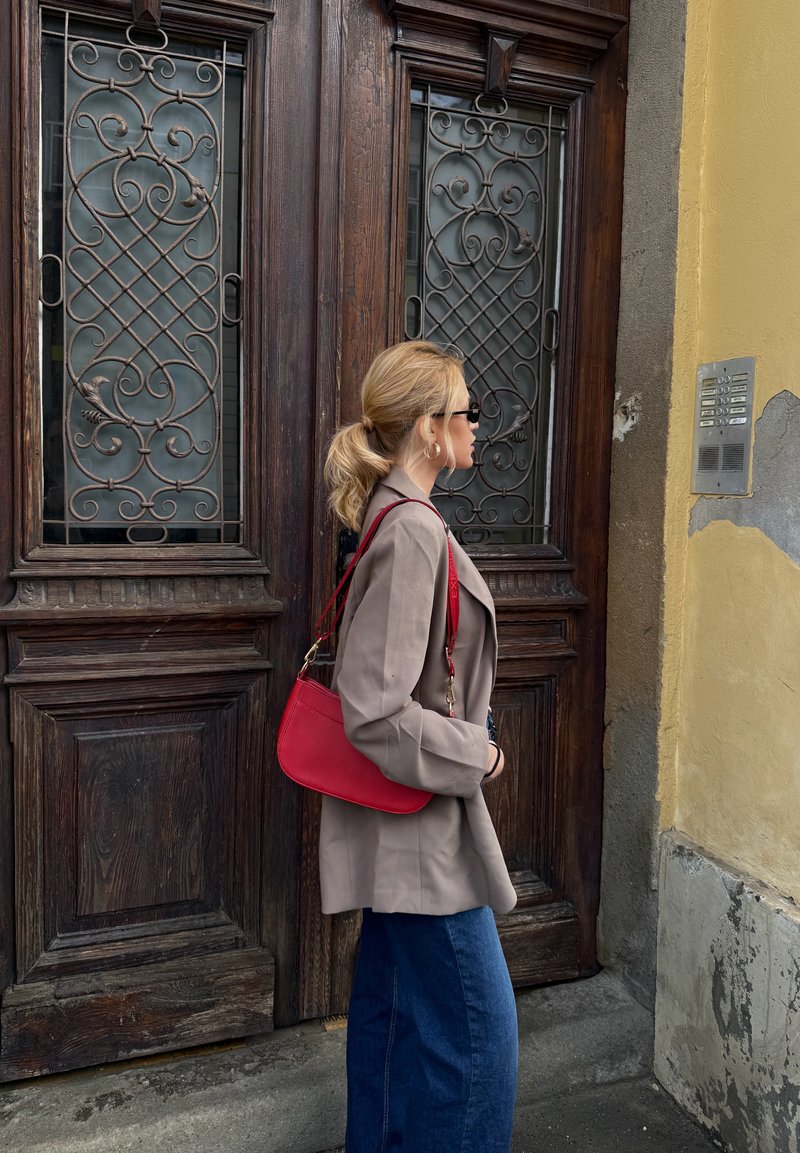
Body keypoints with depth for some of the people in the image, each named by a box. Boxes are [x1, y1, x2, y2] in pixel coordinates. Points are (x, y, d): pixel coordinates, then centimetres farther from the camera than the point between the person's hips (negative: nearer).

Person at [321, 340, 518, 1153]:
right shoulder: (413, 534, -23)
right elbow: (374, 713, -27)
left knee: (392, 1004, 23)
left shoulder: (395, 519, 8)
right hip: (423, 820, -10)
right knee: (475, 1022, 6)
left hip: (404, 814, 10)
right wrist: (476, 755, -14)